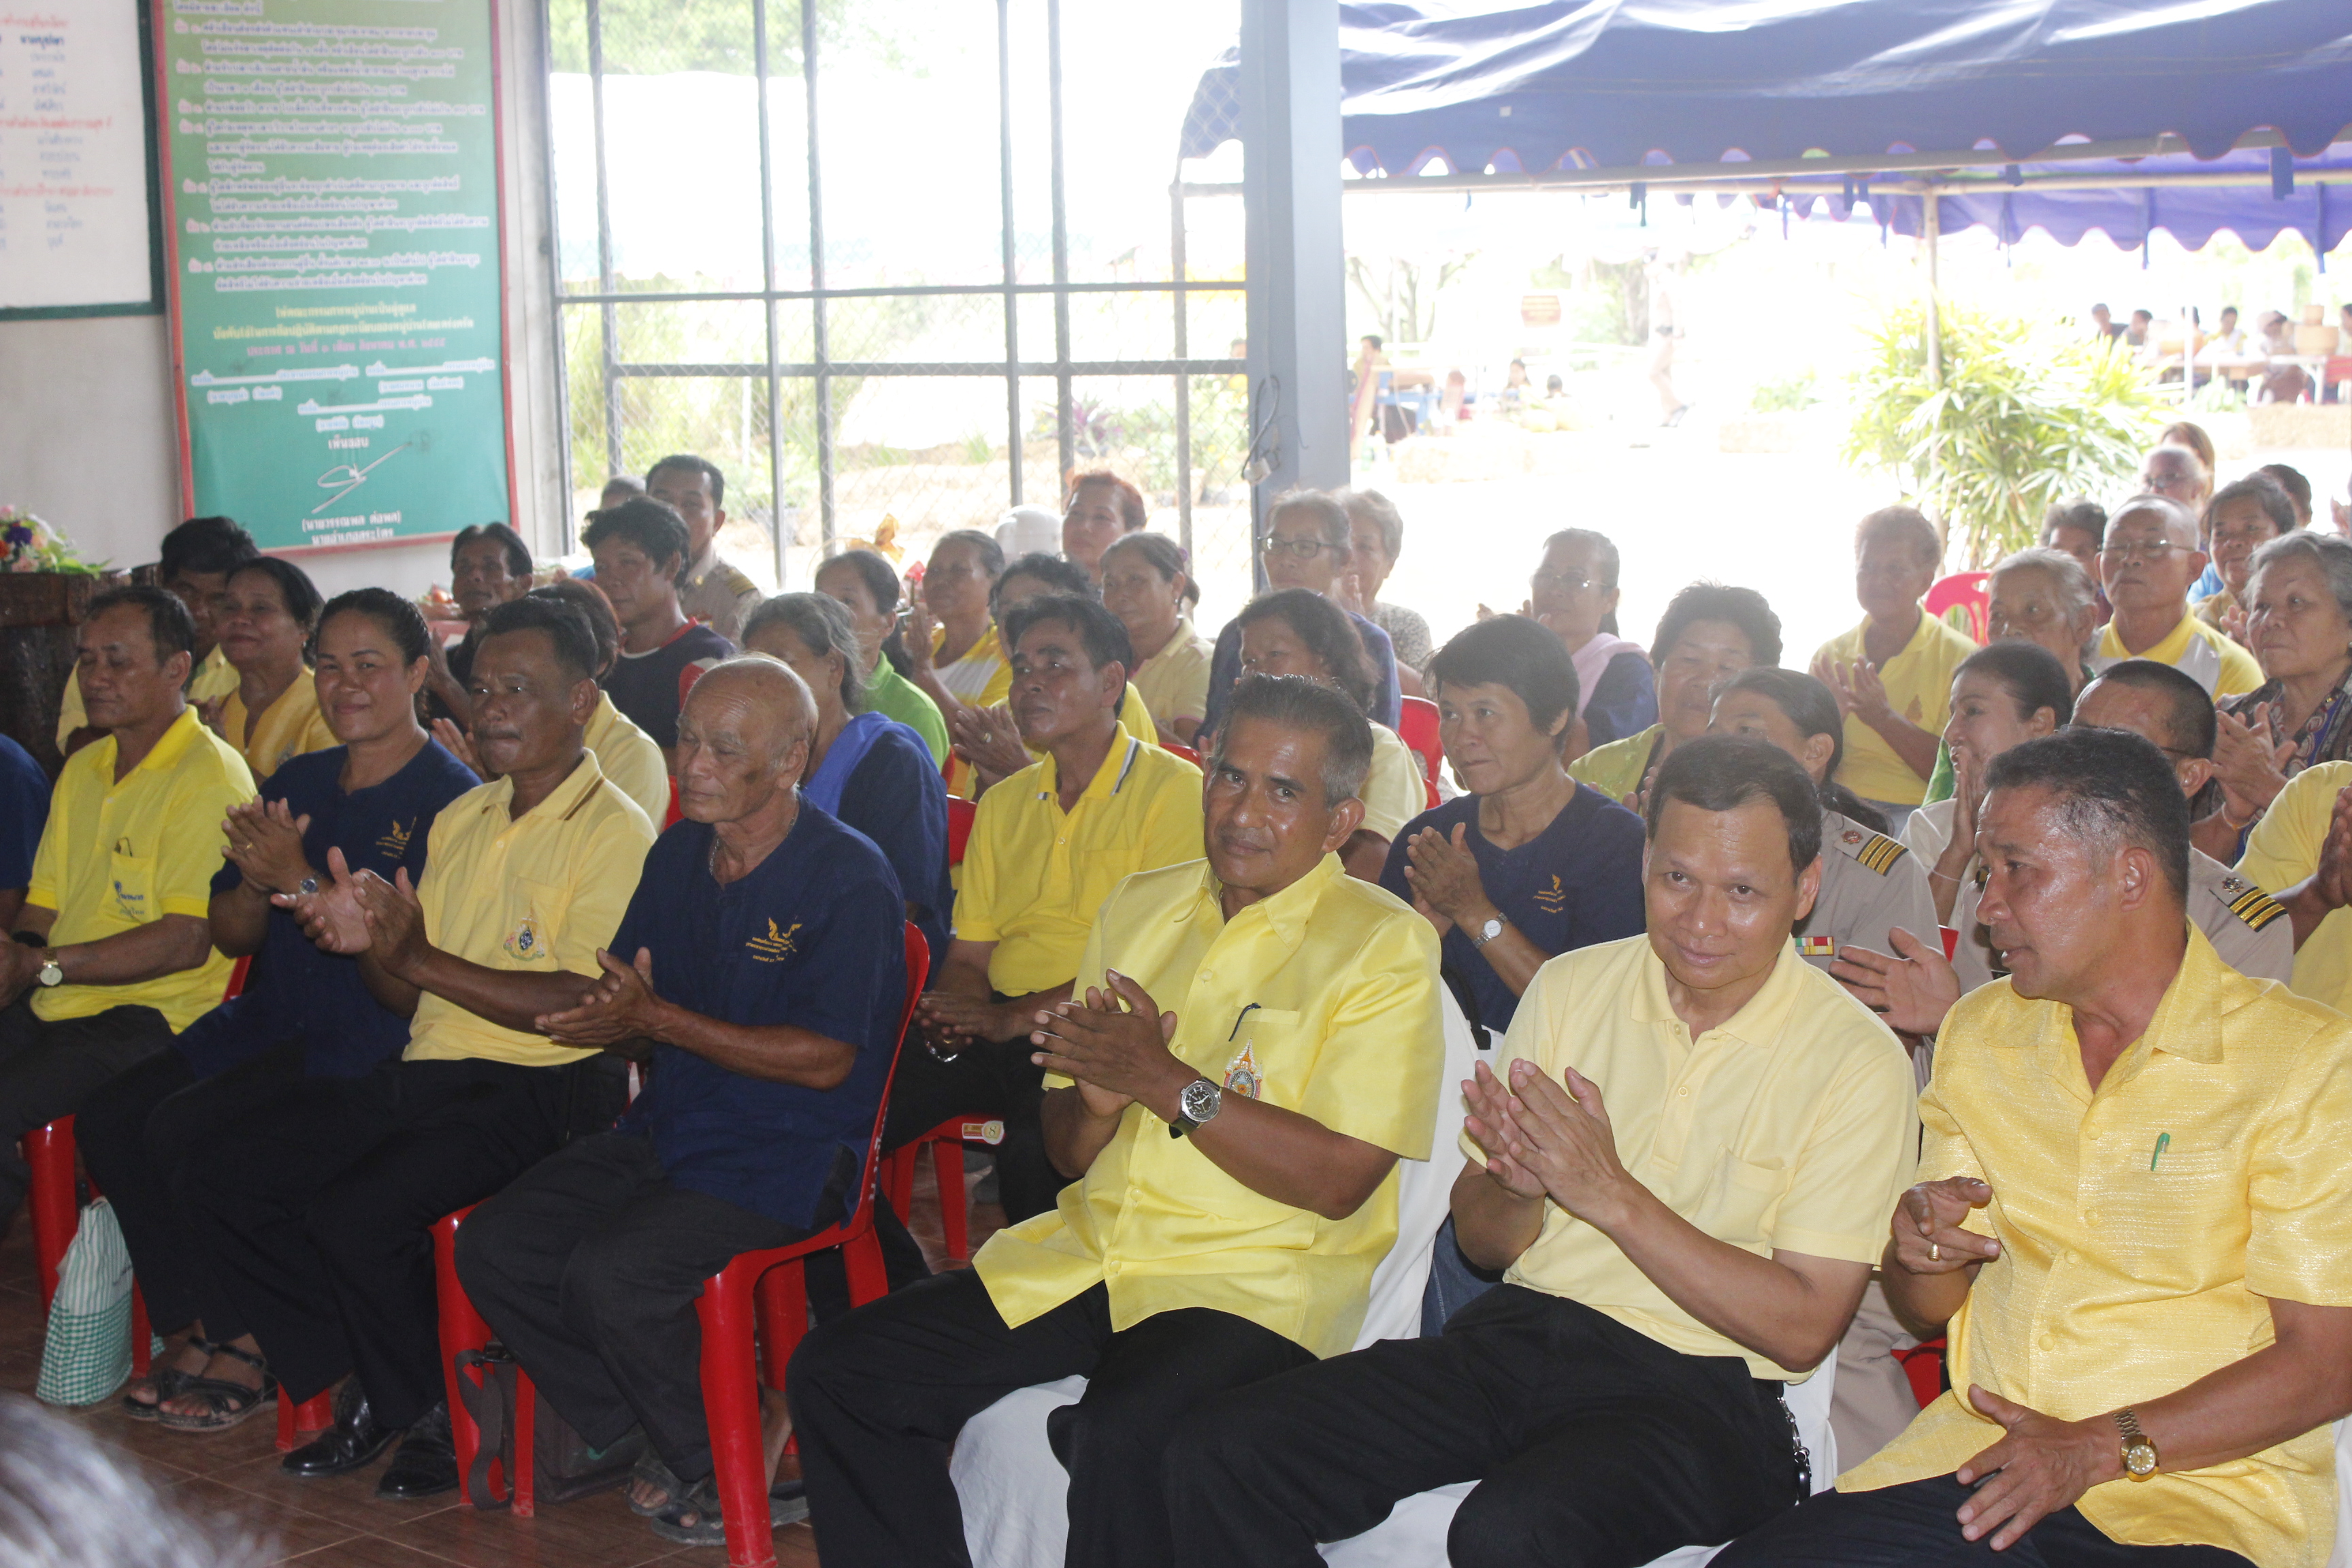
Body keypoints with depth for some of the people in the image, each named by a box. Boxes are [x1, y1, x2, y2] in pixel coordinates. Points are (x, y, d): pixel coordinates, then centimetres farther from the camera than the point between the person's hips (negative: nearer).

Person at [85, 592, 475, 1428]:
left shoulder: (448, 796, -7)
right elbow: (229, 935, 14)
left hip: (371, 1037, -8)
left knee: (183, 1130, -22)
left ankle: (244, 1346, -3)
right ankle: (188, 1327, 2)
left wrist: (298, 881, -20)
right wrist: (255, 882, -8)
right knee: (109, 1115, -10)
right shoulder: (296, 782, 15)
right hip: (271, 1019, 8)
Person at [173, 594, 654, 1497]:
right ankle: (365, 1386, 7)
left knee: (354, 1214, -28)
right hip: (426, 1072, 8)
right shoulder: (461, 820, 19)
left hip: (540, 1087, -8)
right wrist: (366, 943, -3)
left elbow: (582, 1006, -18)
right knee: (224, 1188, -7)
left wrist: (419, 956, -18)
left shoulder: (615, 832, -7)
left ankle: (428, 1414, -2)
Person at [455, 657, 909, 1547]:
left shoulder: (850, 879, -14)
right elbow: (625, 1019, 14)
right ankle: (629, 1437, 8)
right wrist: (611, 1018, -12)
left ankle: (719, 1471, -2)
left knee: (610, 1273, -27)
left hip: (788, 1152, -8)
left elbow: (825, 1060, -18)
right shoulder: (677, 856, 10)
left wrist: (660, 1020, -20)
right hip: (669, 1126, 8)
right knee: (493, 1247, -7)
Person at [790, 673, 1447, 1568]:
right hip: (1095, 1251, 6)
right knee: (835, 1374, -6)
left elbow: (1339, 1180, -15)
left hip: (1256, 1281, -6)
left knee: (1121, 1436, -35)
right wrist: (1096, 1098, -8)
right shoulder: (1140, 908, 14)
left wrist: (1164, 1082, -17)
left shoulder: (1383, 947, -5)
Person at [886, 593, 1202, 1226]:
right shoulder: (1004, 803, 21)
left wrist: (1018, 1016, -17)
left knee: (1032, 1148, -35)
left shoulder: (1175, 791, -2)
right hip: (998, 1035, 6)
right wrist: (951, 1015, -4)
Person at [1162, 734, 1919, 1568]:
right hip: (1515, 1336, 5)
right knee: (1217, 1454, -15)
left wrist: (1613, 1195, -17)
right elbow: (1479, 1238, 13)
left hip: (1699, 1387, -5)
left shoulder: (1856, 1061, -5)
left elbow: (1803, 1330, -10)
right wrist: (1520, 1189, -12)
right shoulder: (1570, 986, 8)